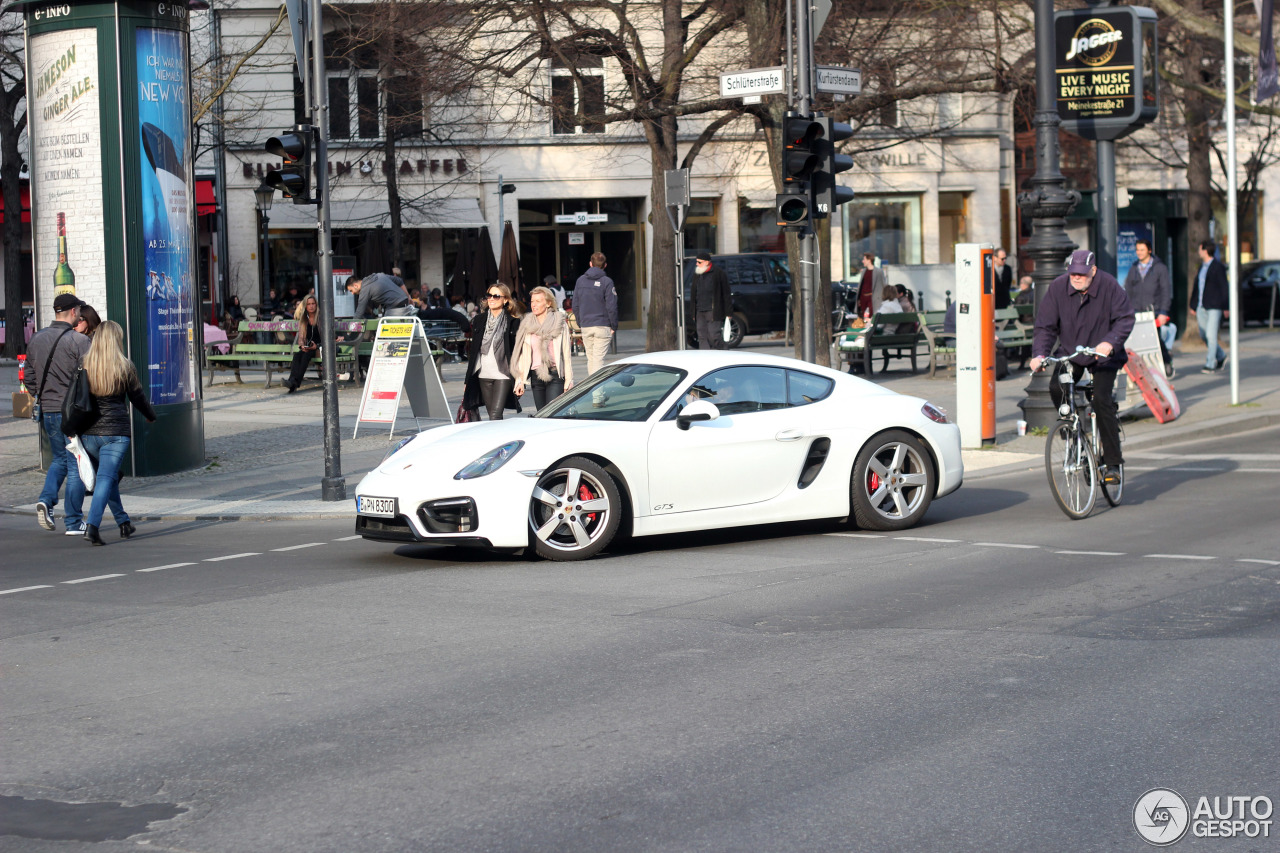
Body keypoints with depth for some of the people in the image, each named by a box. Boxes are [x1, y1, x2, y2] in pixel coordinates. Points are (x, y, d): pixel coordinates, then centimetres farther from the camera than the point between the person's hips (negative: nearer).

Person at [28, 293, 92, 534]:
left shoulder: (36, 339, 7)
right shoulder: (79, 340, -12)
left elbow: (30, 377, 12)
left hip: (47, 411, 6)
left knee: (59, 459, 22)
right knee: (76, 464, 3)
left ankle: (46, 499, -1)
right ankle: (74, 522, 6)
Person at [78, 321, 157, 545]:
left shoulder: (85, 366, 0)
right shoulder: (124, 367, -5)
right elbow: (138, 398, 5)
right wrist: (151, 416, 23)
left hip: (89, 432, 3)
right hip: (116, 431, -3)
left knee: (108, 476, 20)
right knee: (106, 478, -4)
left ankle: (124, 522, 31)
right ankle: (92, 526, -19)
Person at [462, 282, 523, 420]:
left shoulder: (513, 322, -2)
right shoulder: (479, 320, 10)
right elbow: (473, 351, 13)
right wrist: (468, 380, 11)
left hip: (503, 374, -5)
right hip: (483, 375, 5)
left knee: (495, 415, -15)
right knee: (492, 415, 8)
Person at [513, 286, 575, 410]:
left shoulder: (560, 324, 1)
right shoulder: (527, 326, 11)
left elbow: (566, 353, 1)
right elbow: (524, 354, 11)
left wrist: (569, 380, -3)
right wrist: (520, 381, 5)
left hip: (555, 376, -4)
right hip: (536, 376, 4)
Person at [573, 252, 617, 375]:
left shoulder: (580, 280, 6)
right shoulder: (606, 282, -8)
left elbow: (575, 305, 9)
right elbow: (611, 307, -10)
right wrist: (614, 327, -3)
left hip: (585, 326, 4)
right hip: (602, 326, -4)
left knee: (590, 358, 12)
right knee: (598, 358, -5)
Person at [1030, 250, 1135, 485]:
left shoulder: (1109, 285, -15)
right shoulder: (1057, 288, -9)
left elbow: (1125, 318, -17)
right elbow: (1045, 326, -7)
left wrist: (1109, 342, -36)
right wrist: (1039, 354, -24)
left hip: (1103, 354, -3)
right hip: (1070, 353, 3)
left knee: (1101, 399, -20)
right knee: (1056, 389, -22)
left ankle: (1112, 463, -11)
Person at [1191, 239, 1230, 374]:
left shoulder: (1218, 267, -9)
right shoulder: (1202, 266, 15)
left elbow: (1224, 287, -10)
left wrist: (1226, 307, -13)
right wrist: (1193, 305, 20)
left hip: (1214, 307, -8)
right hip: (1201, 306, 8)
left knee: (1211, 335, -9)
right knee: (1204, 335, 12)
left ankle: (1210, 364, -5)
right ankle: (1221, 356, 31)